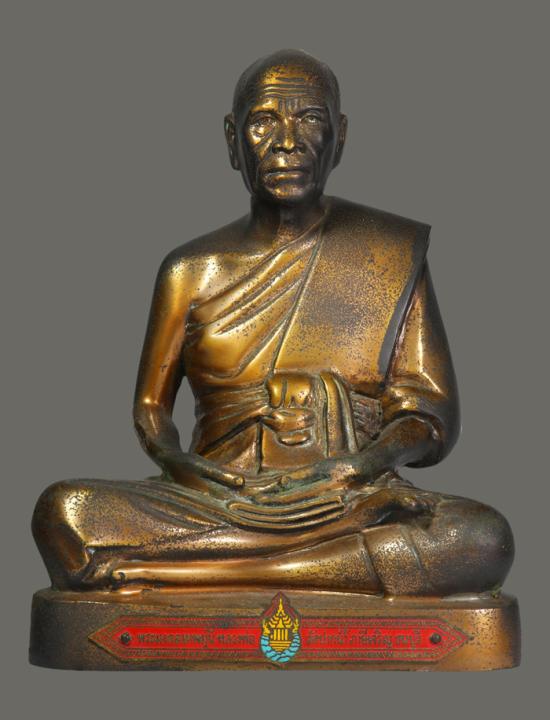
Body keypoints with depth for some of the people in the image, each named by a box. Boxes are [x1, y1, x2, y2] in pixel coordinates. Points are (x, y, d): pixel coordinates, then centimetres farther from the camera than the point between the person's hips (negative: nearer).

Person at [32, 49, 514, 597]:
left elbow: (431, 417, 6)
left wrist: (367, 463, -16)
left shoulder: (393, 255, 9)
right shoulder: (192, 271, 13)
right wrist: (178, 464, -10)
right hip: (215, 506, 0)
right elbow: (150, 407, 14)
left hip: (351, 507, 1)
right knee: (62, 512, -25)